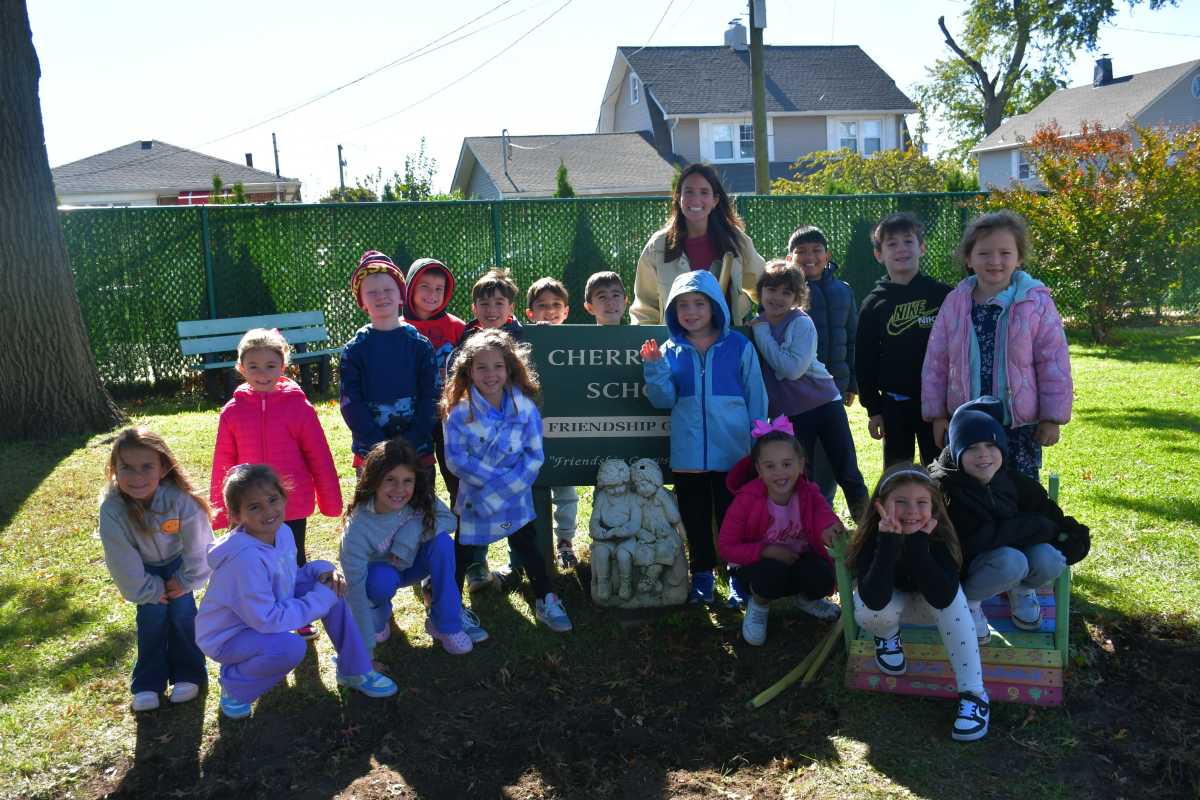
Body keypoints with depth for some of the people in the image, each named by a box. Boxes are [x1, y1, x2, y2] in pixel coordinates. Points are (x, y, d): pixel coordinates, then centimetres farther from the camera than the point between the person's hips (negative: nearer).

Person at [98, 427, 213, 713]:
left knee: (182, 612, -6)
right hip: (144, 567, 1)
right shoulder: (112, 507, -34)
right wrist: (148, 590, -13)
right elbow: (122, 560, -22)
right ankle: (148, 684, 11)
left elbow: (197, 544, -21)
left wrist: (186, 580, -11)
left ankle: (187, 675, 12)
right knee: (151, 616, -5)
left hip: (177, 561, -1)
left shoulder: (180, 498, -37)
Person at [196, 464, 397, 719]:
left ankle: (354, 670, 5)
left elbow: (290, 576, 8)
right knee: (291, 647, -36)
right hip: (228, 636, -8)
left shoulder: (281, 532, -8)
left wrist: (324, 571, -13)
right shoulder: (247, 558, -34)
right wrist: (321, 599, -24)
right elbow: (267, 620, -31)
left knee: (331, 584, -7)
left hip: (265, 613, 8)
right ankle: (233, 683, -4)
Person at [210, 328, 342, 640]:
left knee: (294, 561, 15)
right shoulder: (232, 411, -3)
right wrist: (219, 508, 7)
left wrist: (331, 501, 0)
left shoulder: (298, 406, -9)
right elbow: (223, 463, 3)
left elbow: (319, 456, -3)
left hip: (293, 505, -1)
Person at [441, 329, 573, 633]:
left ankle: (545, 601, 30)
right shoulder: (459, 412, -15)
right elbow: (456, 459, -18)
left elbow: (534, 456, -11)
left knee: (528, 548, 14)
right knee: (460, 552, 13)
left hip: (516, 499, 1)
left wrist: (503, 489, -20)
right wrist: (495, 478, -24)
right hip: (473, 499, -1)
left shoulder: (525, 408, -12)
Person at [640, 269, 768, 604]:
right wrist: (654, 367, -16)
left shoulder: (739, 347, -2)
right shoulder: (670, 350, 4)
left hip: (732, 453, -2)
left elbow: (756, 400, 2)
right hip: (688, 455, 2)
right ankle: (702, 575, 26)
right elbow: (663, 400, -1)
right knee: (696, 520, 12)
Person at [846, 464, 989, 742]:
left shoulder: (939, 534, -27)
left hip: (927, 603, 1)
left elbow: (942, 598, -40)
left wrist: (918, 541, -45)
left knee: (951, 594, -33)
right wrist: (888, 540, -50)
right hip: (888, 601, -1)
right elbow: (875, 600, -42)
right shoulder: (873, 535, -29)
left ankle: (973, 693, -25)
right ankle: (888, 636, 4)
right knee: (872, 613, -35)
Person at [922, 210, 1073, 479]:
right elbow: (936, 363, 4)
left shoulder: (1036, 303, -7)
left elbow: (1054, 363, -4)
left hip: (1020, 426, -2)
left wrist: (1053, 418, -3)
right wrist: (937, 414, 4)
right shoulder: (955, 303, 0)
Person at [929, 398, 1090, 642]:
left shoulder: (1014, 482, -7)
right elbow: (967, 542, -27)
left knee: (1048, 558, -26)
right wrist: (1030, 526, -21)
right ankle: (968, 601, -6)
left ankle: (1020, 591, 8)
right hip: (961, 569, -5)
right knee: (1010, 560, -35)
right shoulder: (945, 489, -23)